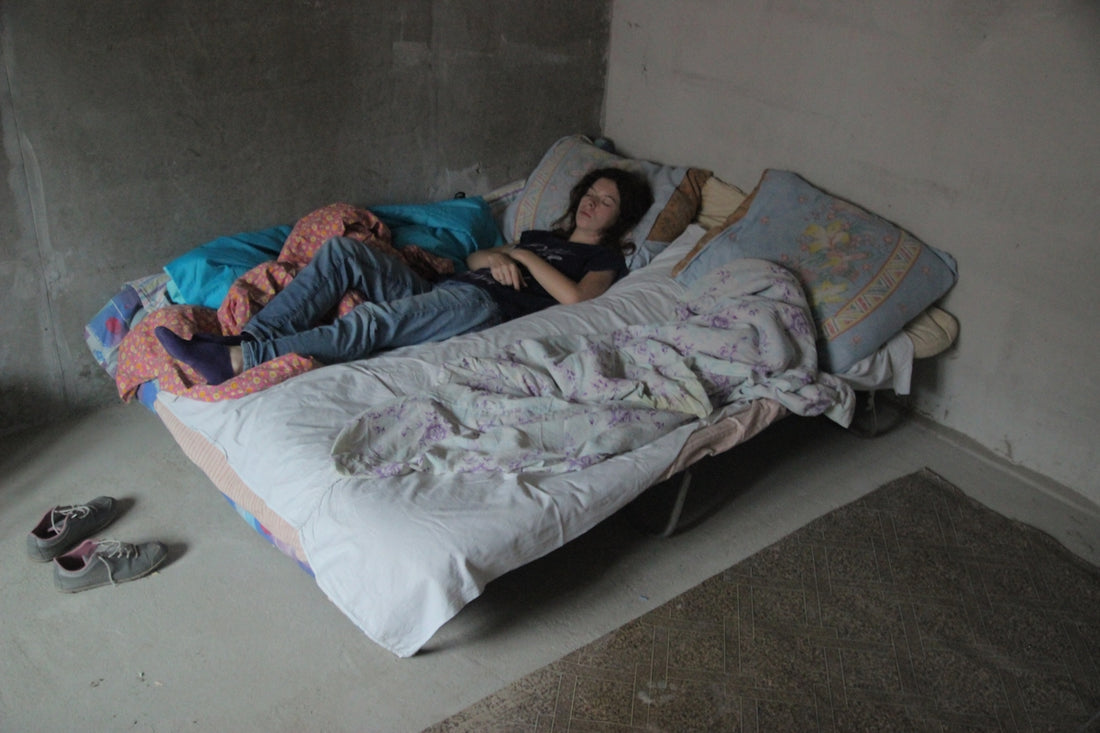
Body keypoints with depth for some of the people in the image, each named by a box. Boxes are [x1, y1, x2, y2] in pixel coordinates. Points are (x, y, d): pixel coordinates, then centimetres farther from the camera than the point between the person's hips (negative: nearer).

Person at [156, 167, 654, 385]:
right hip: (439, 293, 8)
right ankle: (250, 338, -23)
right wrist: (497, 257, 7)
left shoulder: (606, 259, 13)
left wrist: (523, 258, 0)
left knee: (376, 321, -34)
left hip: (484, 310, -7)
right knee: (341, 251, -14)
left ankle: (237, 361, -39)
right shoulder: (542, 235, 34)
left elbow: (575, 298, -9)